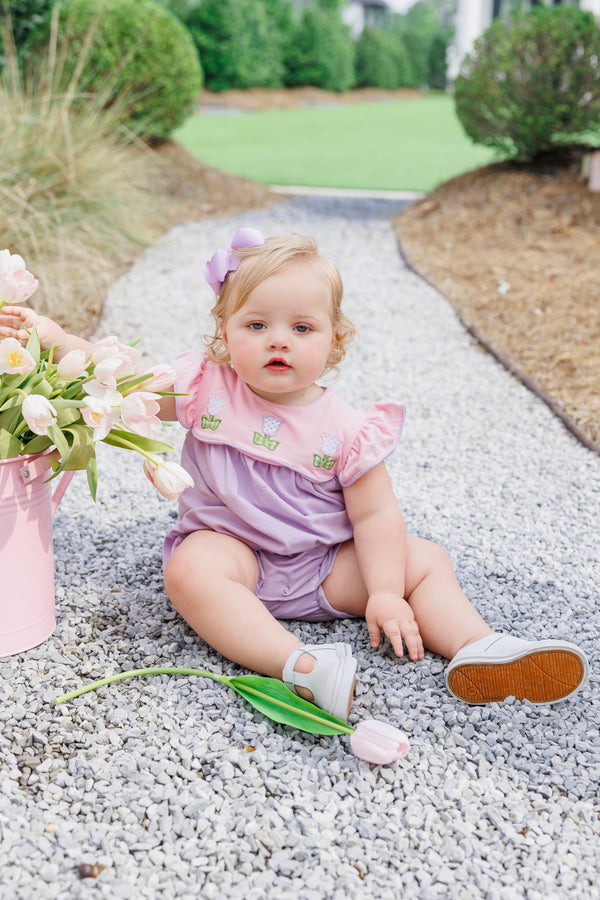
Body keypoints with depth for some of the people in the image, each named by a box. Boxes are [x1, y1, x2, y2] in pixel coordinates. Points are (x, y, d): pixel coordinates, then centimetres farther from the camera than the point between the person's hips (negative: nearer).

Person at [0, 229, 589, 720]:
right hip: (228, 550, -1)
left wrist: (386, 594, -17)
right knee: (190, 570, -36)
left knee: (426, 562, -9)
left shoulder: (346, 429, -6)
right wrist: (54, 338, -14)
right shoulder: (206, 388, -4)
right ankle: (301, 666, -48)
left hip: (325, 566, 2)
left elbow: (375, 514, -7)